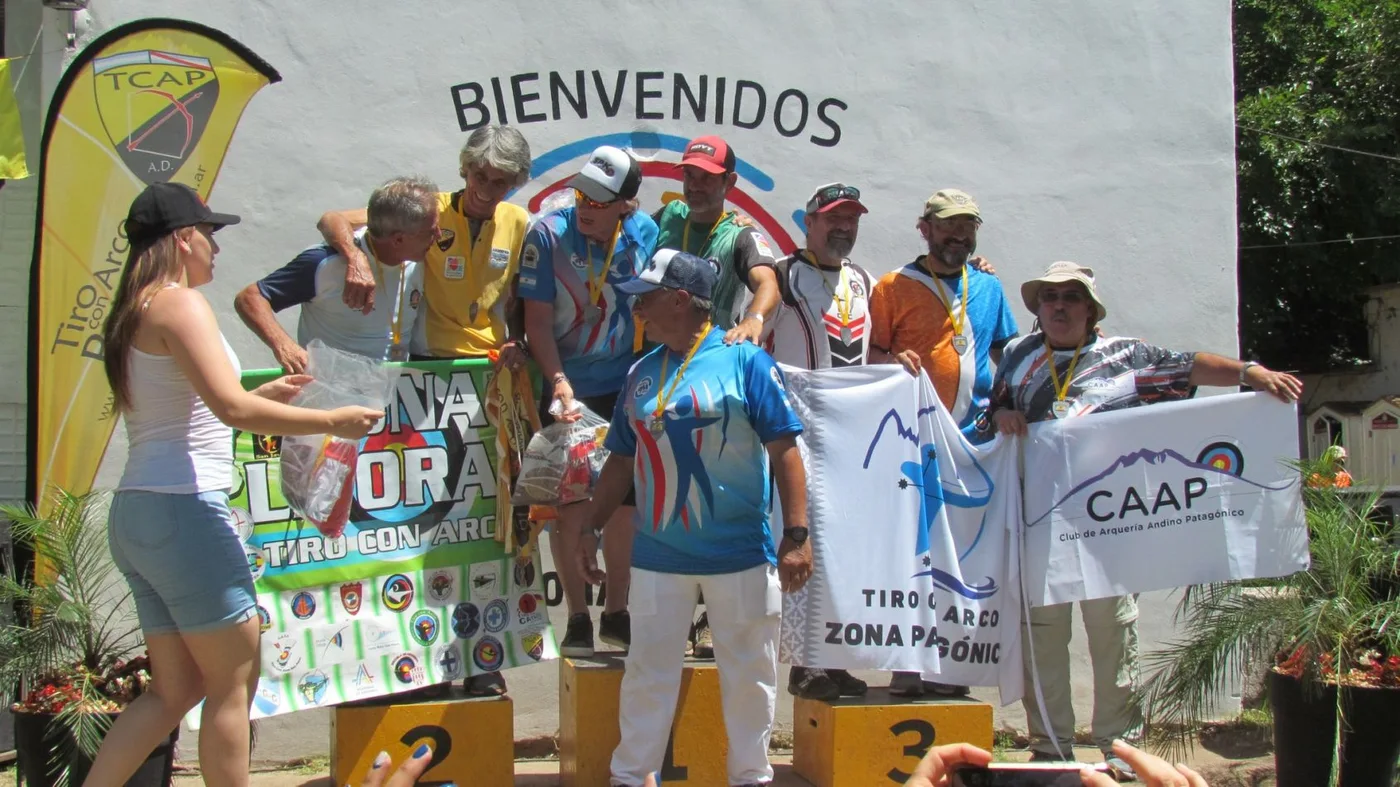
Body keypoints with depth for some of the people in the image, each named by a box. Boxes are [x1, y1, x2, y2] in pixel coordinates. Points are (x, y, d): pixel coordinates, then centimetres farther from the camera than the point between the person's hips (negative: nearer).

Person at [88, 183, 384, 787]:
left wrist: (263, 395, 24)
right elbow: (231, 408, -21)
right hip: (183, 509, -9)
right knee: (235, 678, 0)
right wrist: (331, 421, -14)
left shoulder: (132, 316, 18)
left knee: (177, 687, 12)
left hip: (134, 514, 9)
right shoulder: (179, 304, -10)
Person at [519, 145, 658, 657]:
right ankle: (577, 616, 14)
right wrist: (558, 381, -21)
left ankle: (616, 613, 20)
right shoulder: (549, 234, -13)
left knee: (626, 503, 5)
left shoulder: (645, 234, -6)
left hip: (625, 390, 2)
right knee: (569, 506, 1)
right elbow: (537, 319, -12)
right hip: (565, 389, -2)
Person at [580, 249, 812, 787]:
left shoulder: (743, 360, -5)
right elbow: (622, 459, 17)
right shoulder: (641, 373, 10)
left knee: (750, 673, 8)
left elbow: (784, 450, -8)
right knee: (648, 671, 9)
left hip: (740, 554, -4)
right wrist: (593, 529, 13)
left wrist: (796, 536, -14)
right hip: (658, 555, 4)